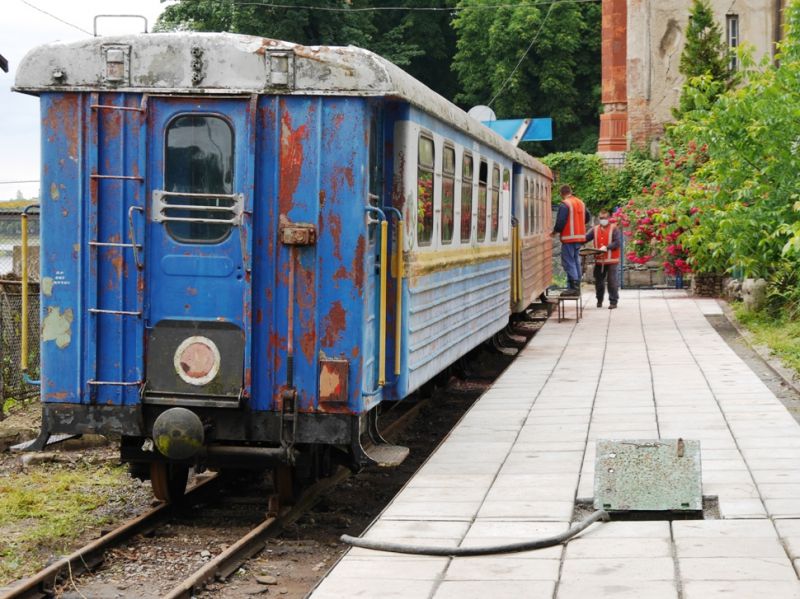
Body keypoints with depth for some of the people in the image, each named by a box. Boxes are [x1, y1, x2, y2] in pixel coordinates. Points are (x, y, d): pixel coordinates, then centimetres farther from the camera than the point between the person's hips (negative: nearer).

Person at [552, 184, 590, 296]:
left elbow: (560, 221, -19)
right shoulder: (581, 203, 11)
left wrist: (555, 231, -2)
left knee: (569, 262, -5)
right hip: (580, 236, 8)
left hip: (569, 238, -8)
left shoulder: (564, 205, -15)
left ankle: (573, 287, -11)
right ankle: (577, 286, 17)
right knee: (576, 261, 15)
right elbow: (587, 217, 22)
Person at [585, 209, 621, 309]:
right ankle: (599, 300, 26)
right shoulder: (595, 230, 11)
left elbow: (618, 243, -12)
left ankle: (613, 301, 3)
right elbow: (585, 238, 2)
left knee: (612, 282, -3)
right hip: (599, 261, 4)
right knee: (599, 282, 11)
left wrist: (607, 247, -23)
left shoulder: (614, 229, -1)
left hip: (611, 261, -4)